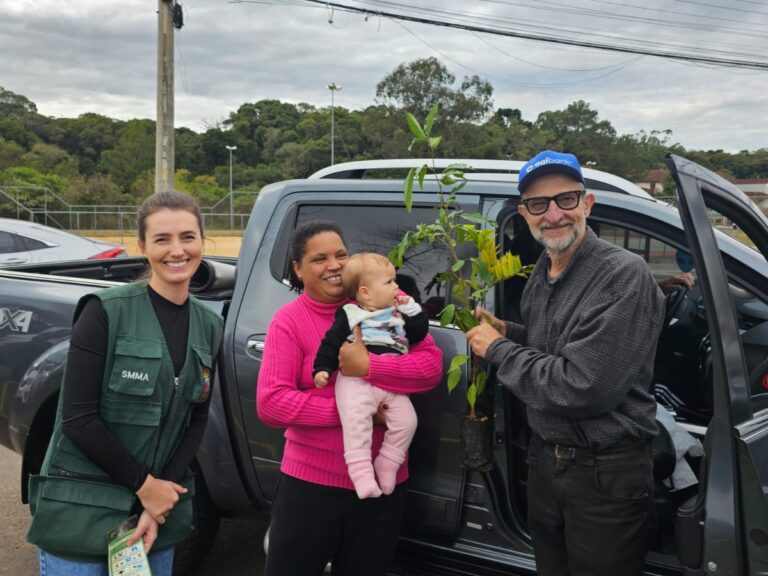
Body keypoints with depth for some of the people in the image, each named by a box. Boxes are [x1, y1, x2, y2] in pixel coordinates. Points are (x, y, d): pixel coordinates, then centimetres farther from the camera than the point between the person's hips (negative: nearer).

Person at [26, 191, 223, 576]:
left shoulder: (209, 326, 2)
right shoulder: (105, 312, -13)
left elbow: (196, 421, 4)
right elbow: (77, 418, -15)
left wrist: (162, 495, -6)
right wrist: (143, 484, -11)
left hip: (160, 504, 5)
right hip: (81, 511, -4)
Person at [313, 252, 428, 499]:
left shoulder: (400, 313, 21)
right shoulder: (349, 315, 6)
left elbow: (419, 333, 17)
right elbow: (331, 342, 2)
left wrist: (411, 309, 9)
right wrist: (322, 368, -8)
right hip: (356, 380, -4)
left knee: (407, 420, -9)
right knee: (356, 420, -27)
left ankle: (386, 466, 6)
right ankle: (361, 472, -23)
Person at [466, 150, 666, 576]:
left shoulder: (623, 276, -22)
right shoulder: (540, 275, 4)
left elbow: (583, 390, -28)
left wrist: (497, 350, -17)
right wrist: (508, 332, 0)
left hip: (607, 475, -7)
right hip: (544, 460, 8)